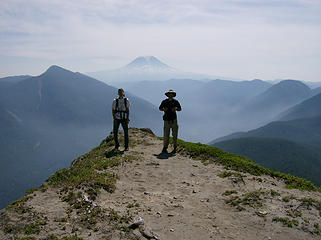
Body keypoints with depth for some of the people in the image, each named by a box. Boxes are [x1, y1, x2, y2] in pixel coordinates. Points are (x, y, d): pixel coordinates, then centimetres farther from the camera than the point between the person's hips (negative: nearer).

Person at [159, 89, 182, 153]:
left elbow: (180, 109, 13)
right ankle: (165, 148, 5)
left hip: (174, 120, 1)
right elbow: (160, 108, 16)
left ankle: (175, 148, 9)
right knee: (166, 134, -3)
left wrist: (176, 108, -9)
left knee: (175, 134, 0)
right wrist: (163, 109, -7)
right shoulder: (164, 102, 5)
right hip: (167, 120, -1)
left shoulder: (175, 102, 6)